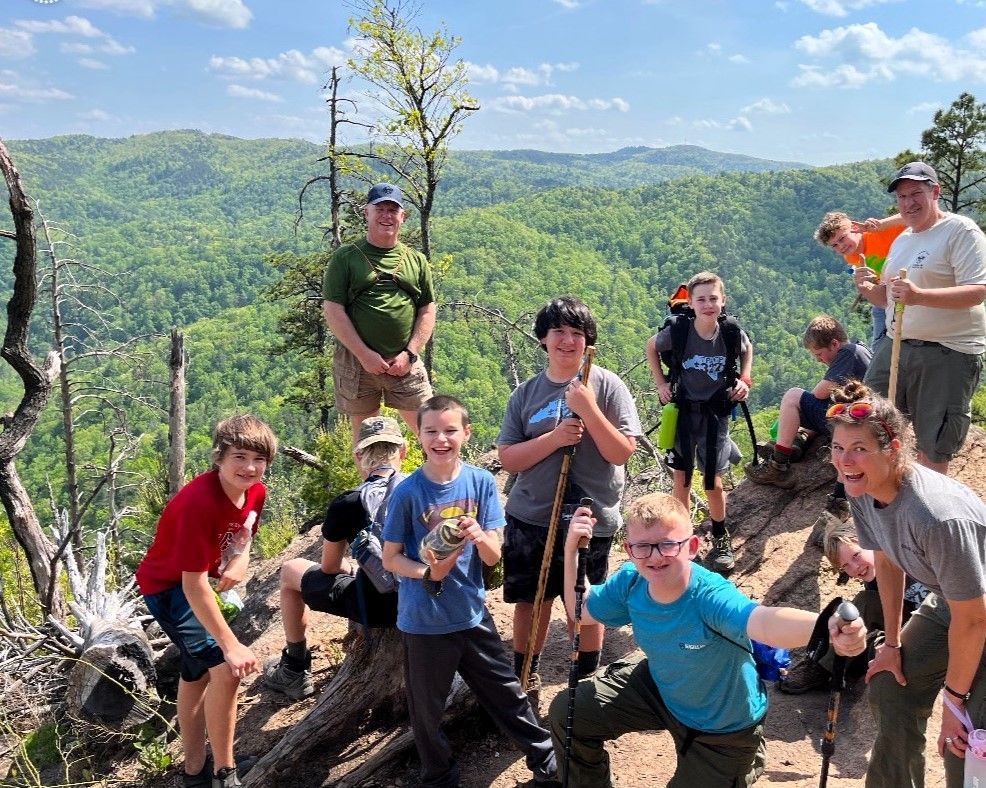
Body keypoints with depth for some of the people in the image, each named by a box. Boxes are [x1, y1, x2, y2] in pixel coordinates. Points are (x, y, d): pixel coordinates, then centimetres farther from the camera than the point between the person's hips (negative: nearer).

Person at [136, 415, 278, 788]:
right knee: (225, 669, -19)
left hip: (199, 582, 9)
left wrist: (240, 561, -16)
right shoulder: (200, 502, -35)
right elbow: (193, 584, -35)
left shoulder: (256, 492, -12)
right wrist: (231, 645, -35)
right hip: (169, 587, -9)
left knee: (197, 672, 22)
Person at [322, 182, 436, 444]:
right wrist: (365, 355, -10)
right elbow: (333, 311, -4)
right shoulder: (345, 257, 3)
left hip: (405, 363, 2)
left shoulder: (416, 260, 12)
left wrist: (409, 353, -4)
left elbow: (427, 310, 10)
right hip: (356, 361, -1)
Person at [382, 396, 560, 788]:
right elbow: (391, 558, -6)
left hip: (472, 613, 2)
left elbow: (493, 557, -5)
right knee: (427, 710, 15)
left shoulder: (481, 482, -7)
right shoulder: (407, 492, -13)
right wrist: (429, 572, -24)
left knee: (507, 695, 14)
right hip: (423, 620, -1)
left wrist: (480, 537, -27)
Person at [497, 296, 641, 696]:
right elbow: (508, 459, -3)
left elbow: (622, 453, -12)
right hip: (530, 517, 3)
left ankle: (587, 677, 34)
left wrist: (588, 409, -23)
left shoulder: (607, 385, -6)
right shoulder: (526, 393, 1)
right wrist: (554, 438, -17)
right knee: (530, 600, 15)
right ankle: (524, 675, 36)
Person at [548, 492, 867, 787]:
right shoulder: (630, 582, -23)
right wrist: (572, 550, -17)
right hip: (659, 688, 5)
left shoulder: (711, 596, -41)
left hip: (724, 725, -5)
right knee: (568, 712, 1)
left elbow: (765, 622, -63)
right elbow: (582, 610, -3)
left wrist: (825, 626, -85)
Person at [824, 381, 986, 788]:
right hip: (947, 602, 8)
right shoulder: (863, 491, -16)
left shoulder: (938, 518, -40)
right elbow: (886, 561, 3)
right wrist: (892, 643, 9)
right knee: (891, 691, 12)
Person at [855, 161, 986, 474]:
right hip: (896, 345, 8)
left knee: (933, 448, -2)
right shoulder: (902, 240, 17)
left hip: (948, 352, -7)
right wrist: (869, 290, 0)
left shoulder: (960, 230, -7)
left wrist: (920, 296, -32)